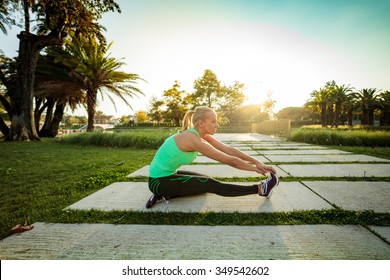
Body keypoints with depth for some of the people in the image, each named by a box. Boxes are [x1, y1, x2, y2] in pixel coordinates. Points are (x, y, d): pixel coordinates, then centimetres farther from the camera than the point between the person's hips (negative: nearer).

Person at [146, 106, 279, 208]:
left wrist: (257, 162, -8)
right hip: (158, 181, -9)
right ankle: (260, 189, -4)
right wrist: (255, 168, -11)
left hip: (168, 174, 9)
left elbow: (228, 149, -4)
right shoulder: (193, 139, -27)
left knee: (206, 181, 17)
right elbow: (229, 160, -23)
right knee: (211, 185, -12)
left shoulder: (202, 135, -2)